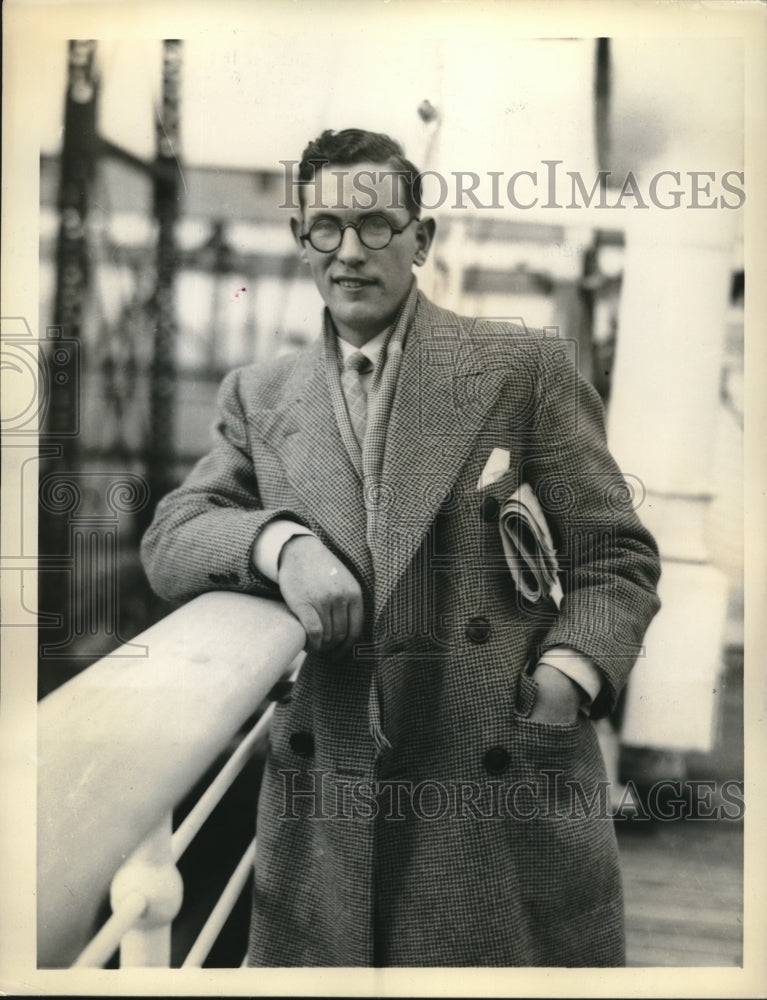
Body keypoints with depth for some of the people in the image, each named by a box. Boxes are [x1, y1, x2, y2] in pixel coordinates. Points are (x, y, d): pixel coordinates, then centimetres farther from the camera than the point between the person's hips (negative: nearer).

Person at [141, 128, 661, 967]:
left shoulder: (523, 369, 0)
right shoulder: (260, 396, 10)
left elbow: (616, 558, 1)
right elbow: (168, 543, 2)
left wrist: (567, 674, -17)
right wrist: (277, 541, -18)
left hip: (508, 791, -2)